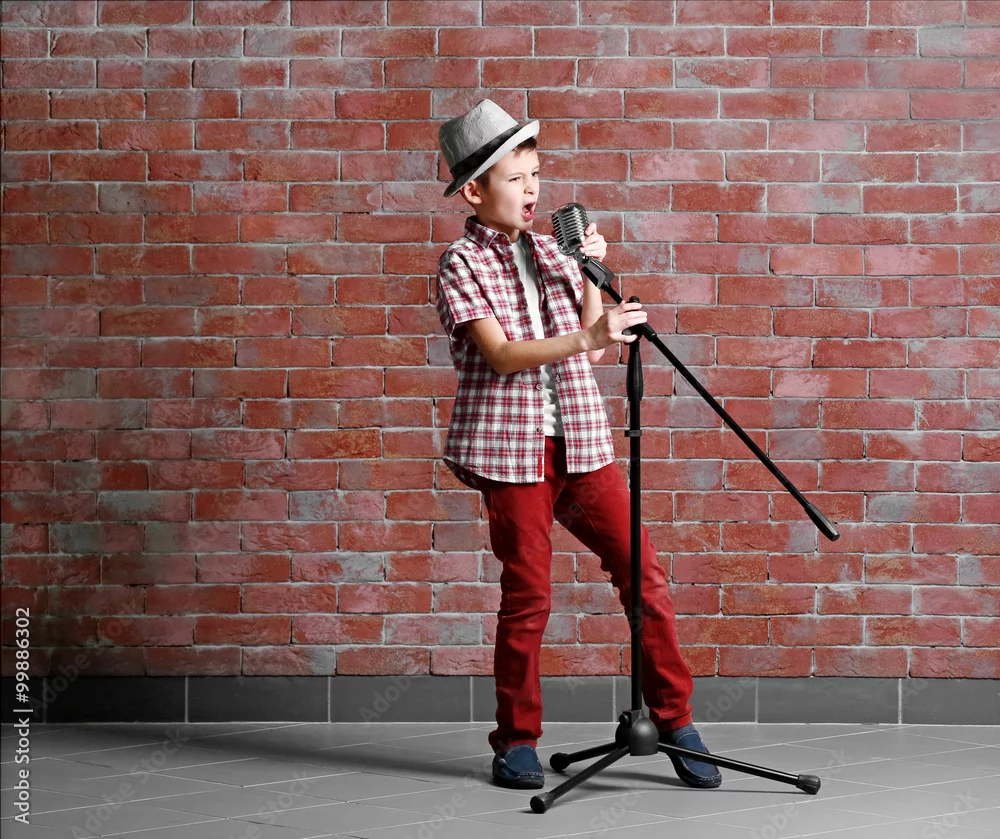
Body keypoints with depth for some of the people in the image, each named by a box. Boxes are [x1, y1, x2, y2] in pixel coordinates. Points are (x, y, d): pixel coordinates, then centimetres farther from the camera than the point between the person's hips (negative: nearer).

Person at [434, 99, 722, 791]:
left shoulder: (551, 252, 13)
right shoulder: (462, 265, -3)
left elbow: (592, 350, 9)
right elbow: (499, 354, -17)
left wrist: (591, 274, -1)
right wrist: (587, 339, -27)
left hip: (581, 441, 5)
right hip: (513, 448, -4)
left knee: (644, 574, -1)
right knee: (528, 594, 0)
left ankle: (676, 721, 9)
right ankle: (517, 742, 14)